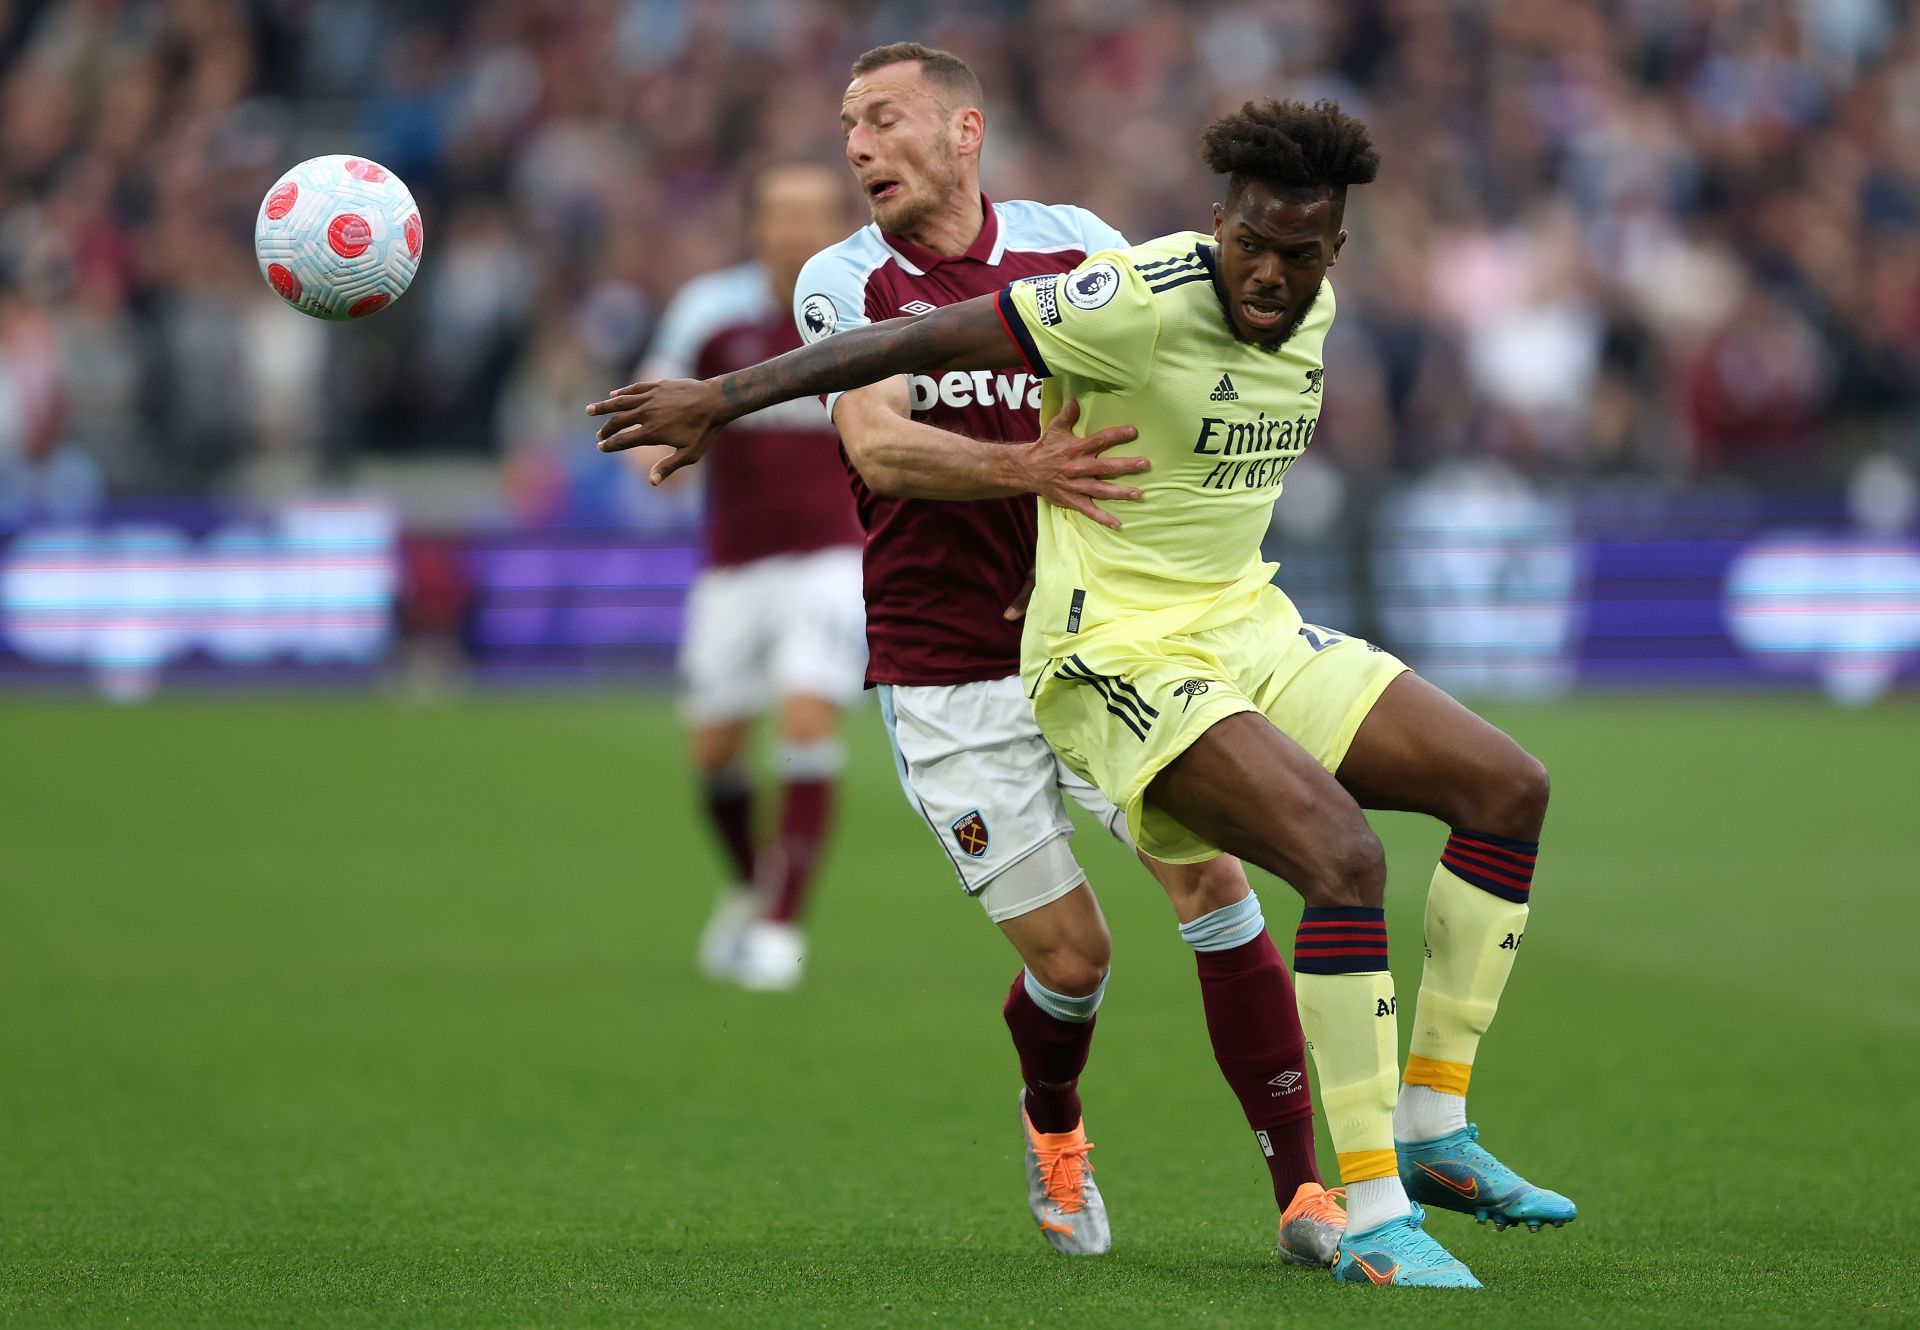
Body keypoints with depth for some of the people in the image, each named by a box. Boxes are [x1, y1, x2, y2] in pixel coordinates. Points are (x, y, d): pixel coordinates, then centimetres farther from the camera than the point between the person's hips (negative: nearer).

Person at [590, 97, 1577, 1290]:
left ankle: (1432, 1132, 11)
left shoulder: (1311, 308, 4)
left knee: (1510, 789, 4)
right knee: (1344, 855, -27)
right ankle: (1375, 1217, -19)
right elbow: (923, 340, -18)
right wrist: (722, 399, -16)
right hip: (1123, 652, -9)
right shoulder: (1145, 303, -21)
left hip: (1246, 625, 9)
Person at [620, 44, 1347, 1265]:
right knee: (1069, 956, -2)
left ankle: (1304, 1192, -7)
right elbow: (875, 443, -18)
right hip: (948, 676, -1)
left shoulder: (1072, 244, 2)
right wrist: (1024, 467, -35)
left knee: (1212, 882, -12)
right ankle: (1053, 1127, 33)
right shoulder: (844, 283, -2)